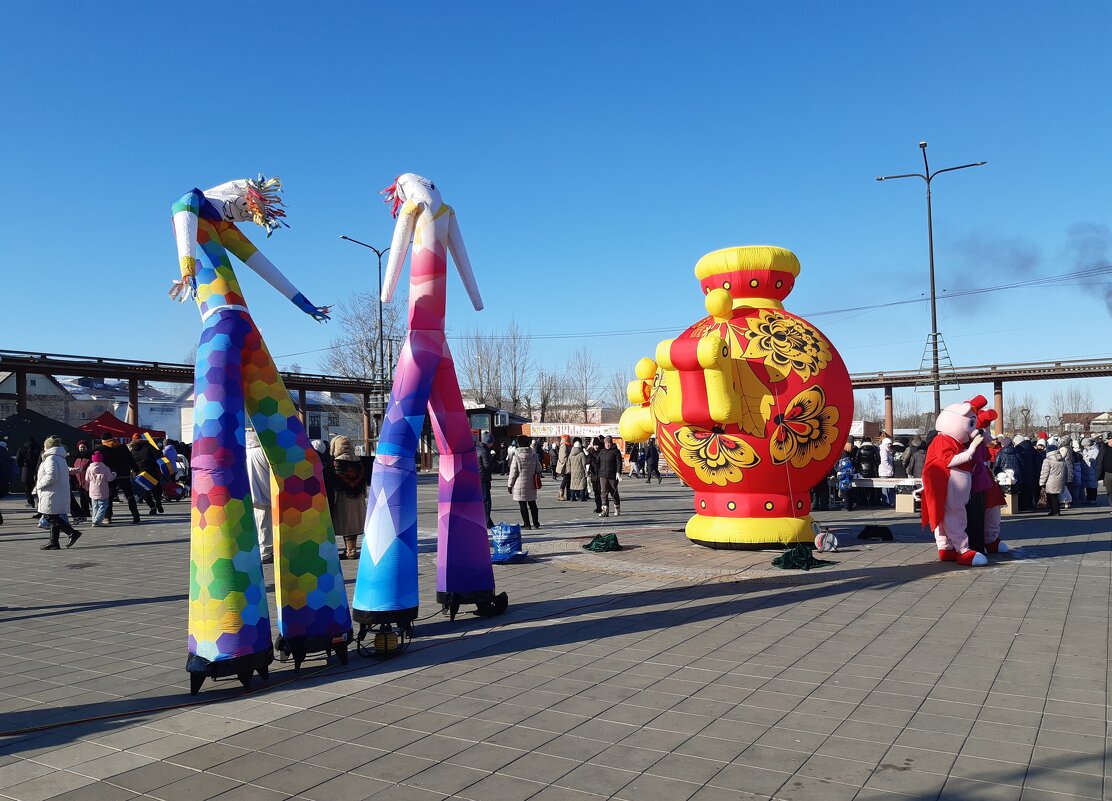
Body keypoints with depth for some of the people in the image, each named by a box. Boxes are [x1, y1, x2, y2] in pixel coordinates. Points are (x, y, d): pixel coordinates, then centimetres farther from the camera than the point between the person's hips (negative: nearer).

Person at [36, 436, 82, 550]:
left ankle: (72, 532, -13)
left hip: (52, 496, -10)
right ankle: (53, 542, 15)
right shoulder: (61, 458, 18)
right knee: (54, 518, 12)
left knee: (50, 517, -7)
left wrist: (39, 485, -11)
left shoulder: (51, 458, -12)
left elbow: (52, 476, -25)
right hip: (61, 495, 10)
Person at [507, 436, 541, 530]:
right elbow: (538, 469, 10)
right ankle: (535, 522, 21)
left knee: (523, 505, 3)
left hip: (520, 485, -5)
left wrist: (510, 485, -2)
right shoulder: (534, 456, 1)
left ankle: (527, 524, 5)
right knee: (532, 504, 16)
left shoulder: (516, 457, -13)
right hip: (531, 485, 5)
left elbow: (513, 473, -10)